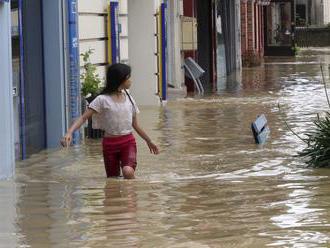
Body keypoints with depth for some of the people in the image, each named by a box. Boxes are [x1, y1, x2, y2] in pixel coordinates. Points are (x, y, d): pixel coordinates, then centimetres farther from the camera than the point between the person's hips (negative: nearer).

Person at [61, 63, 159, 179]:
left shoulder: (128, 98, 7)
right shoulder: (103, 100, -7)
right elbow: (83, 118, -15)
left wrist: (149, 141, 27)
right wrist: (69, 132, -32)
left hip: (128, 142, 2)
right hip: (110, 143, -2)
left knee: (128, 171, -26)